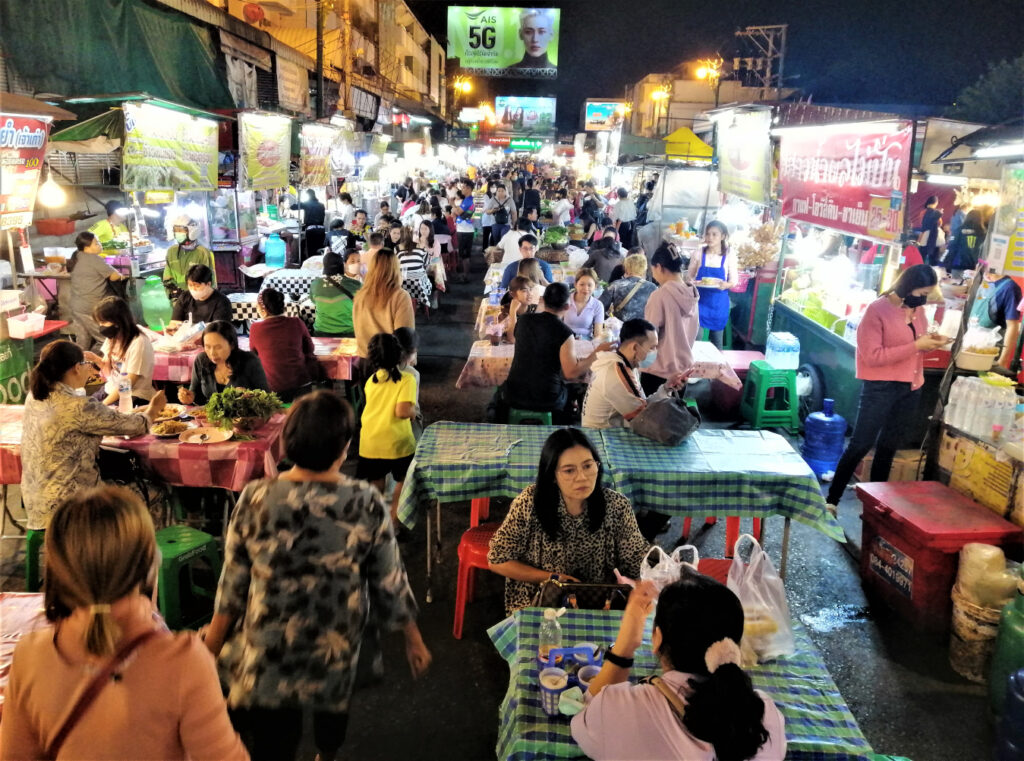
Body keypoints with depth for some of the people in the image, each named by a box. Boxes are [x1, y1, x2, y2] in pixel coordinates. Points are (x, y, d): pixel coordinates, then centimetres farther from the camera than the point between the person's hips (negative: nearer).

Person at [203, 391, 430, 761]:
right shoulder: (367, 504, -19)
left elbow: (234, 580, -7)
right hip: (337, 647, 1)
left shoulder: (255, 499, -17)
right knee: (333, 697, 30)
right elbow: (389, 581, -9)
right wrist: (413, 636, 6)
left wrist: (215, 635, 9)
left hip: (268, 650, -1)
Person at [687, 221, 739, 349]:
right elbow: (689, 276, 5)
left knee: (717, 340, 12)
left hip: (719, 301, 1)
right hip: (700, 299, 0)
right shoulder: (699, 253, -5)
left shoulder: (729, 255, -6)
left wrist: (726, 285, -22)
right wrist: (691, 282, -18)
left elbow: (734, 280, 0)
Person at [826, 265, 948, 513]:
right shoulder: (877, 310, -14)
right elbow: (872, 356, -20)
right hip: (881, 387, -7)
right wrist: (916, 346, -21)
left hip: (910, 388, 7)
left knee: (888, 447, 14)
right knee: (860, 445, -5)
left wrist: (931, 343, -1)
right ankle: (831, 499, 4)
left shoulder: (918, 310, 7)